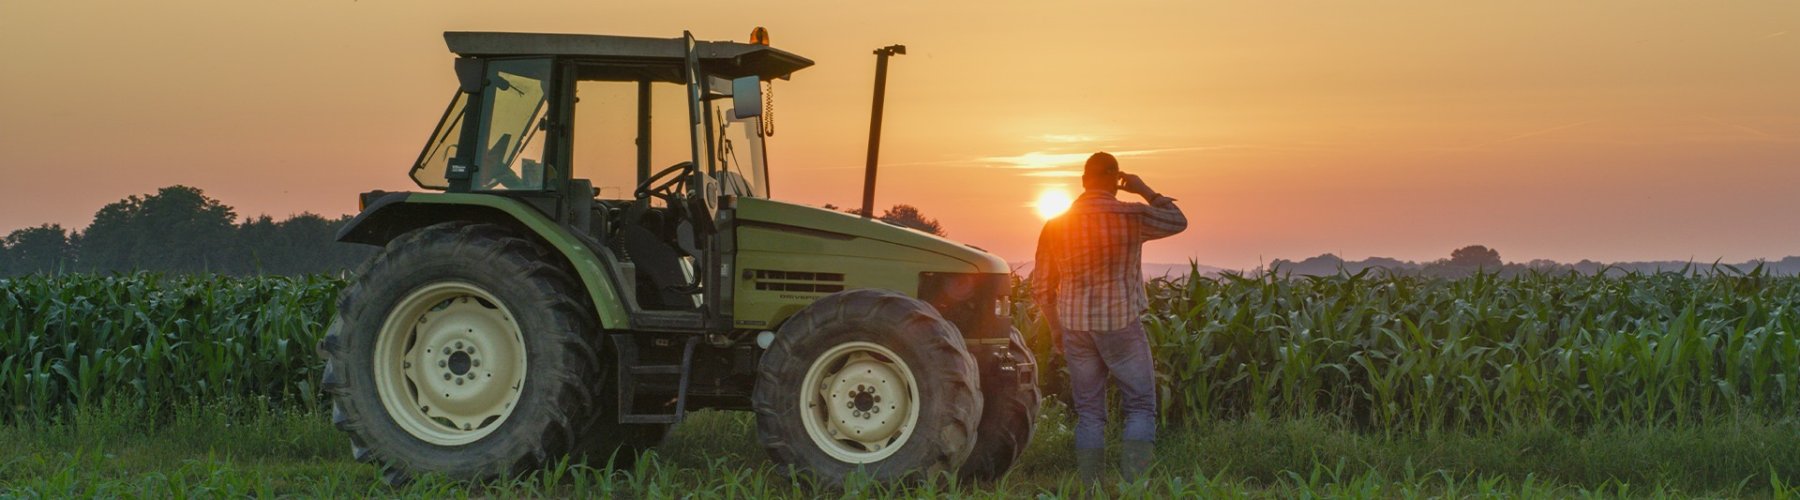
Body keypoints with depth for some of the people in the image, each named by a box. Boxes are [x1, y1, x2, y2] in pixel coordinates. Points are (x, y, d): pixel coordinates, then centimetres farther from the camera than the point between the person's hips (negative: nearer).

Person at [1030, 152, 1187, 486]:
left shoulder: (1056, 226, 1)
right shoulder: (1131, 217, -9)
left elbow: (1041, 288, 7)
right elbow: (1177, 221, 9)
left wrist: (1055, 327, 20)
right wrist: (1144, 190, 14)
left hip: (1076, 328, 3)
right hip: (1121, 326, -3)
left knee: (1089, 414, 11)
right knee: (1141, 408, 5)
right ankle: (1134, 486, -9)